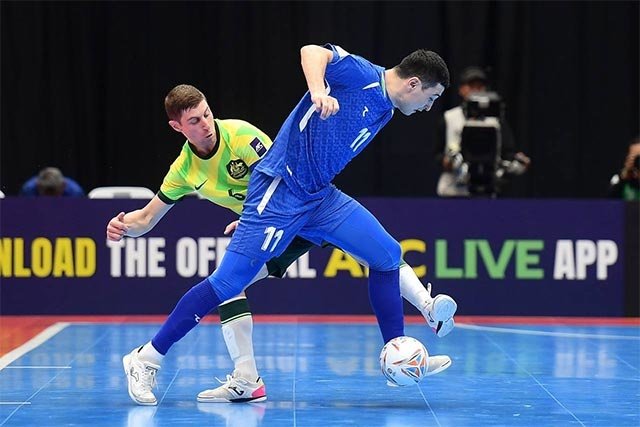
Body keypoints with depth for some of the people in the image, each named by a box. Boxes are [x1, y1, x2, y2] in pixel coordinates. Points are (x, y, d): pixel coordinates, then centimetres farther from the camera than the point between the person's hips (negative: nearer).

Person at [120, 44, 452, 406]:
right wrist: (318, 90, -43)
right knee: (228, 282, -11)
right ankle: (147, 359, -3)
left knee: (387, 254, 5)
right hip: (279, 192, -9)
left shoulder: (384, 112, 17)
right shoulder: (362, 74, -8)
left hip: (320, 198, 9)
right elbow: (312, 51, -25)